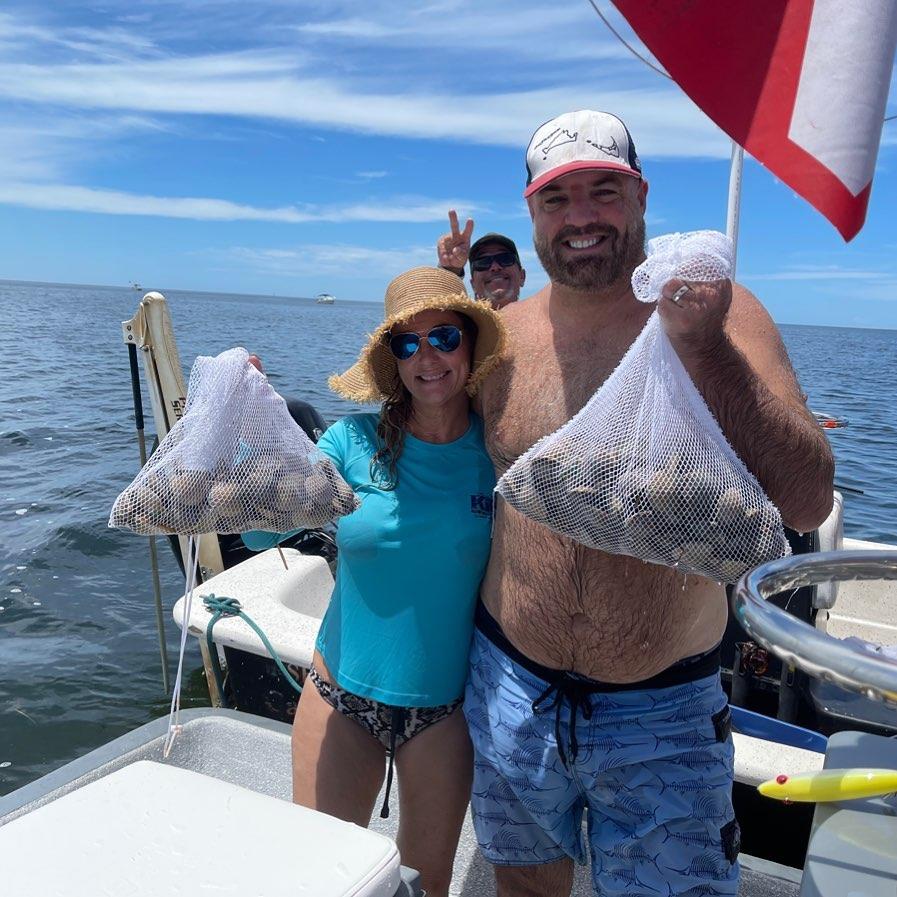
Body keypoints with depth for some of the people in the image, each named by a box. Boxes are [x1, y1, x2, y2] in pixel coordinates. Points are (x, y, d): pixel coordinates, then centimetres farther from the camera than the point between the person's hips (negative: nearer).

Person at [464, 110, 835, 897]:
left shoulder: (712, 310, -10)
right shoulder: (502, 333, -2)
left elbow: (807, 505, -17)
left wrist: (703, 344, -26)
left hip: (664, 711, -2)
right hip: (511, 688, 3)